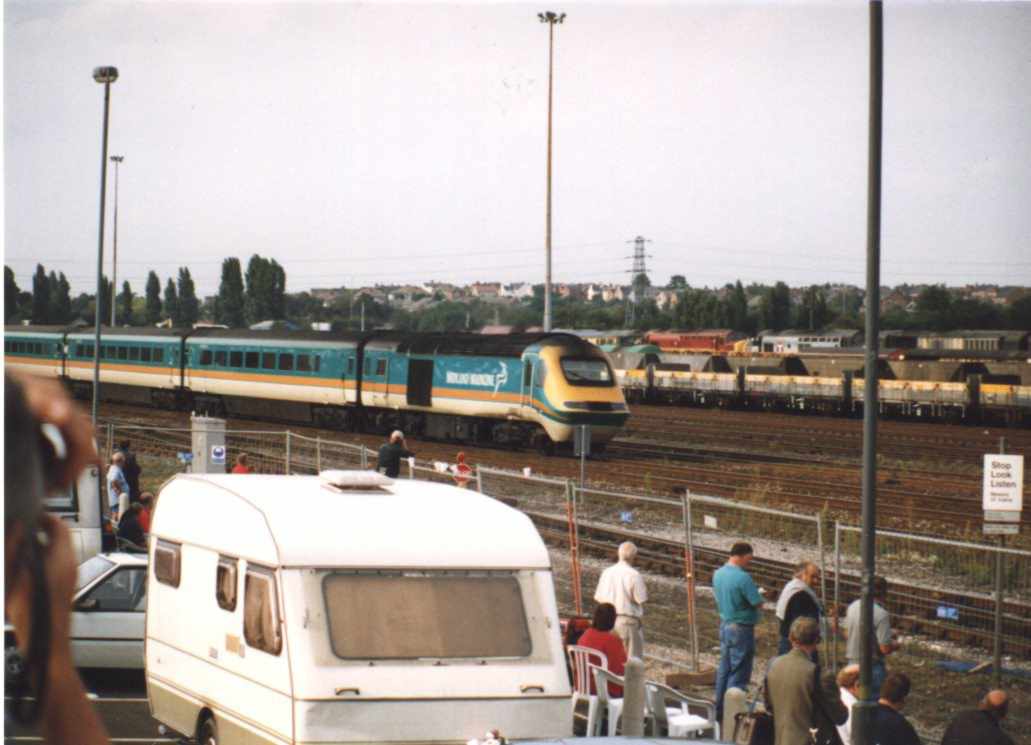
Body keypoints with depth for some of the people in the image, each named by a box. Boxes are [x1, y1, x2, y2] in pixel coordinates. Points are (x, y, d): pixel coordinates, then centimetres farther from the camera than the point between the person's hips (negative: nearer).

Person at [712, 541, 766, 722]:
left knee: (724, 670, 16)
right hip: (741, 628, -8)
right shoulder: (743, 577, -22)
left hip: (724, 624, 8)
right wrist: (759, 593, 2)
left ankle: (719, 711, 22)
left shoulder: (718, 574, 4)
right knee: (738, 674, -1)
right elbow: (758, 603, -21)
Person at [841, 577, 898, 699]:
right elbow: (885, 649, -22)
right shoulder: (881, 615, -22)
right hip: (872, 667, -7)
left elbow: (846, 633, 12)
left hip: (853, 662, 7)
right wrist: (894, 644, -1)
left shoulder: (853, 606, -1)